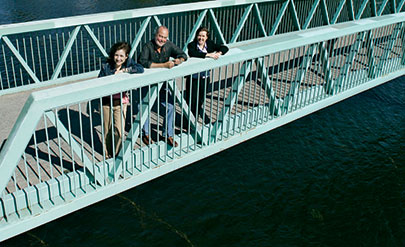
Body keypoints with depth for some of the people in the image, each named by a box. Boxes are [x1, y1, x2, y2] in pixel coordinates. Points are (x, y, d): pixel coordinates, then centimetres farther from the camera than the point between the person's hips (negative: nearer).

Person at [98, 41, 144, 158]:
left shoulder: (128, 62, -5)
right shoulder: (106, 66, -9)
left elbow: (140, 69, -22)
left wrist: (123, 70, -23)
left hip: (121, 102, 0)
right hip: (106, 102, 0)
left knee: (118, 131, -9)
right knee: (107, 131, 12)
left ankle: (118, 155, 14)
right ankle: (108, 155, 35)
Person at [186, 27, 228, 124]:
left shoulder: (210, 44, 1)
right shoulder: (191, 45, -12)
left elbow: (224, 48, 1)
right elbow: (192, 53, -34)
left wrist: (219, 53, -22)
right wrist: (208, 54, -37)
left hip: (205, 76, 4)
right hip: (193, 77, -4)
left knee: (201, 99, 17)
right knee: (191, 100, 2)